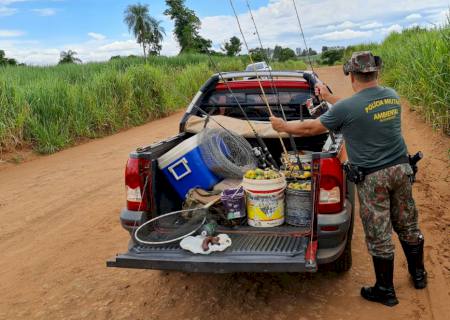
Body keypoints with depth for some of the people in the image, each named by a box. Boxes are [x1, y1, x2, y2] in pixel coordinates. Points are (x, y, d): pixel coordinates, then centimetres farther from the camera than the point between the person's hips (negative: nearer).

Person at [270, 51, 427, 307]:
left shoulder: (346, 108, -17)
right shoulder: (392, 96, 3)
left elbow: (310, 128, -6)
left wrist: (283, 126, 11)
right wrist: (329, 97, 24)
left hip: (373, 177, -6)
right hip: (401, 169, 7)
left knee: (379, 236, 7)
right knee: (408, 226, 21)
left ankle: (386, 291, 22)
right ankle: (419, 275, 40)